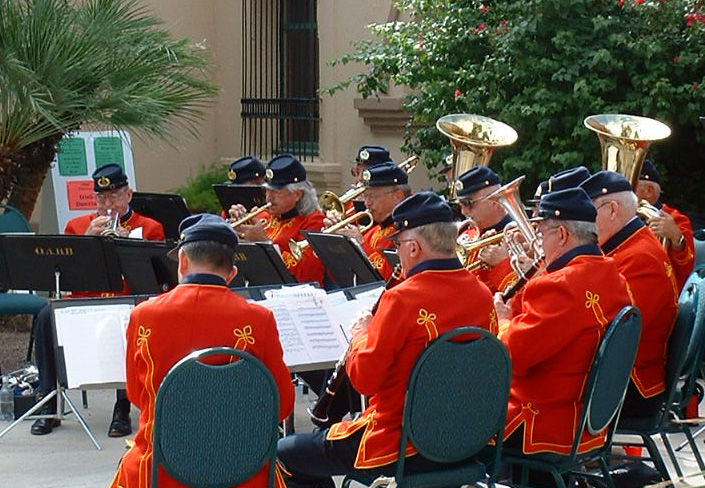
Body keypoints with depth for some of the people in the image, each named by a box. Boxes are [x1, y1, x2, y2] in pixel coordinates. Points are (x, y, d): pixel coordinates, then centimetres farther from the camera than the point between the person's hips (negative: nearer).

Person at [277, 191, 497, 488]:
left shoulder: (402, 299, -21)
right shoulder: (482, 295, 0)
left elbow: (363, 379, -18)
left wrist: (361, 333, 1)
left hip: (398, 450, -8)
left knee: (284, 455, 9)